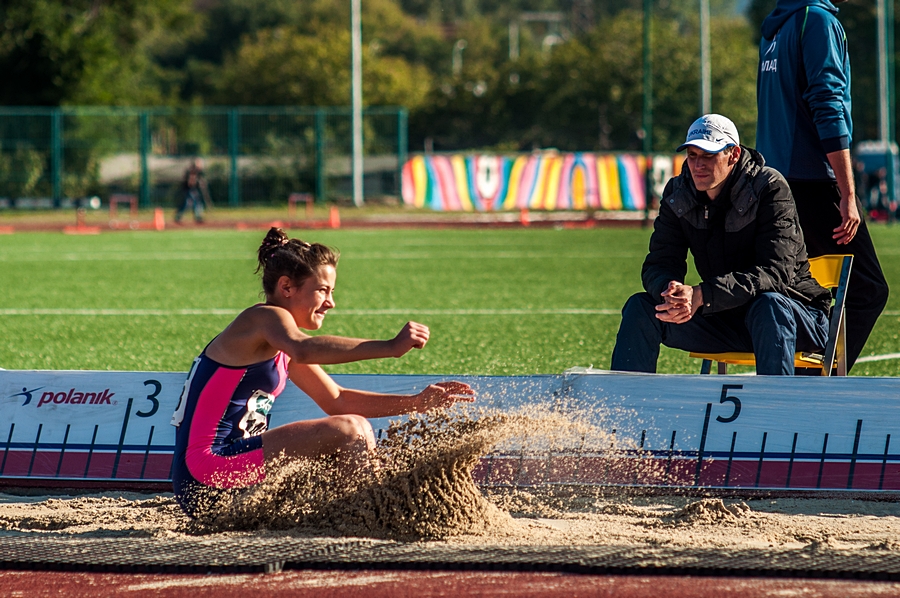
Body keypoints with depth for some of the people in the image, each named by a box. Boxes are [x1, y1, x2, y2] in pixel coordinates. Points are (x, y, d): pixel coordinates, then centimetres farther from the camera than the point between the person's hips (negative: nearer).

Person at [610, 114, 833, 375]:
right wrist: (670, 292, -31)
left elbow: (776, 273, -27)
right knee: (640, 307, -10)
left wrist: (701, 295, -38)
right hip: (725, 319, 5)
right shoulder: (678, 194, -1)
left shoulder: (770, 189, -17)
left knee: (768, 306, -39)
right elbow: (658, 265, -4)